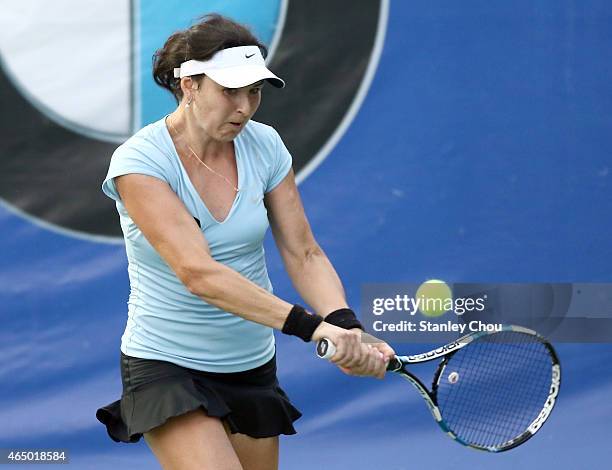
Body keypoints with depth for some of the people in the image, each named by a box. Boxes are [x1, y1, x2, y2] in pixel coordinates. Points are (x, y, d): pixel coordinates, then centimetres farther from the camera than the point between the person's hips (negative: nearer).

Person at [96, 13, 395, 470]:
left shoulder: (264, 145, -2)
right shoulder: (139, 160, -19)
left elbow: (304, 254, -2)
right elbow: (197, 272, -29)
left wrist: (346, 327, -22)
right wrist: (310, 325, -37)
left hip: (253, 365, 6)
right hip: (166, 366, -6)